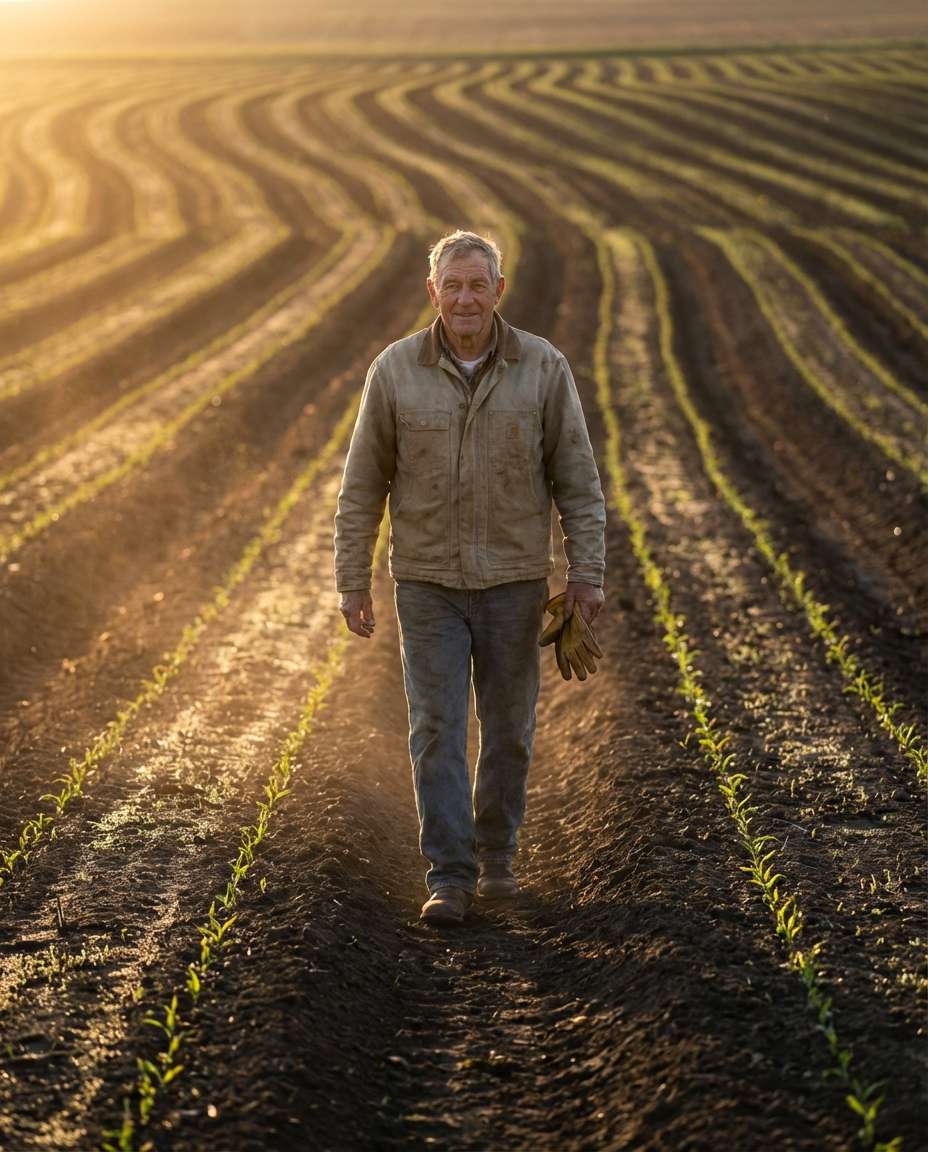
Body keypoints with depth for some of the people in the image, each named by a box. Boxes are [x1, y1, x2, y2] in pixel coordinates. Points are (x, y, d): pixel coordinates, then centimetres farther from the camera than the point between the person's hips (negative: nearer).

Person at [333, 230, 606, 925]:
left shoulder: (544, 368, -5)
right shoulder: (396, 371, -5)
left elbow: (577, 481, -2)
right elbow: (362, 486, 0)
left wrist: (587, 573, -7)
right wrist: (353, 582, -1)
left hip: (514, 582, 1)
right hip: (428, 584, -1)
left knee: (509, 729, 11)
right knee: (438, 730, -5)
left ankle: (496, 854, 30)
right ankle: (450, 879, -3)